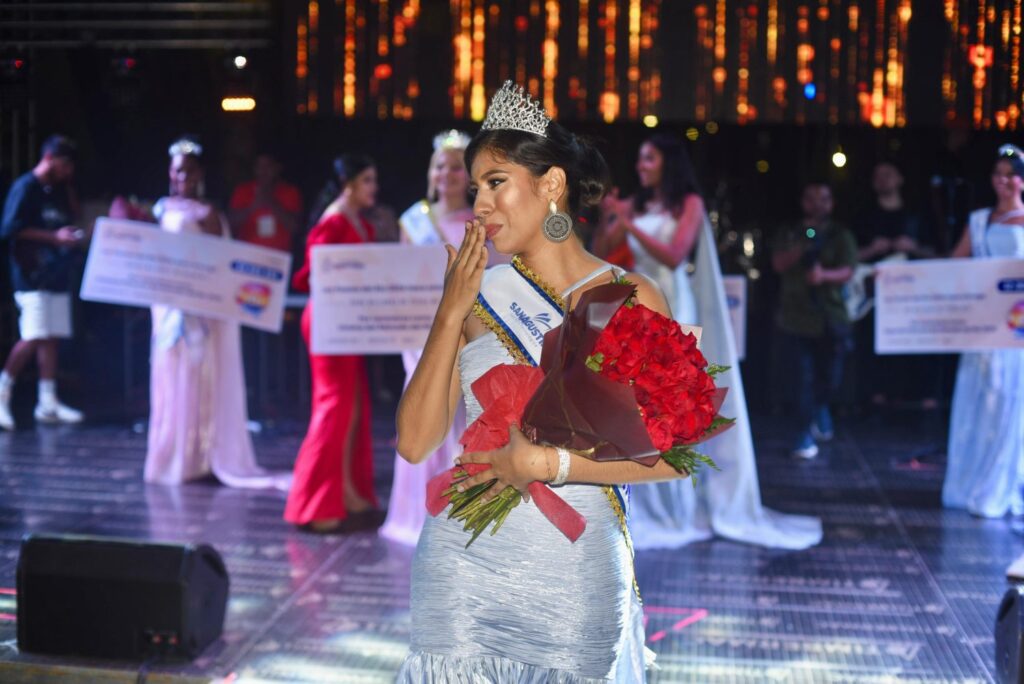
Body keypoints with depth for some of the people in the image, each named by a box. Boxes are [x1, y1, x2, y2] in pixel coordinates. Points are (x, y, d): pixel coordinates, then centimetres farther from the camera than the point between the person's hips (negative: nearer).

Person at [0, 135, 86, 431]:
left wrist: (73, 237, 2)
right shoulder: (25, 187, -7)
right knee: (33, 337, -14)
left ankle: (48, 403, 10)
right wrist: (54, 237, -18)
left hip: (57, 275, 8)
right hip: (32, 275, -8)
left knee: (52, 338, 6)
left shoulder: (58, 190, 15)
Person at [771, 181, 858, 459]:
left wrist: (824, 275, -25)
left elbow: (848, 270, -4)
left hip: (831, 317, 1)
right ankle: (805, 435, 3)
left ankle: (819, 408, 38)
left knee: (831, 378, 3)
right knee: (806, 376, -8)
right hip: (798, 315, 0)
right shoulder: (790, 234, 11)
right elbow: (778, 264, -3)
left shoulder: (841, 235, 7)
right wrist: (802, 249, -20)